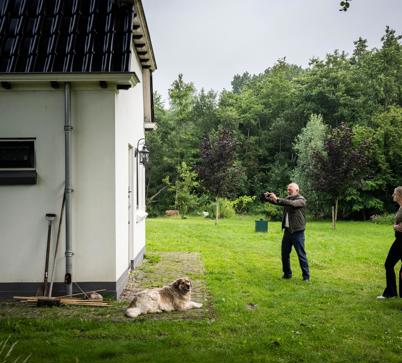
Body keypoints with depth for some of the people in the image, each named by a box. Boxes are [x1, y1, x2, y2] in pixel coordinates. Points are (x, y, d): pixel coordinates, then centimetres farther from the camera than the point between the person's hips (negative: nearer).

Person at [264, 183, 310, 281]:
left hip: (297, 232, -7)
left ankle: (306, 276, 6)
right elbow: (276, 201, 2)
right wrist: (268, 198, -19)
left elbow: (292, 203, -29)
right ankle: (287, 273, 24)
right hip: (287, 231, 7)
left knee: (301, 254, -2)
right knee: (285, 254, 11)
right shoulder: (288, 199, 12)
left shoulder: (301, 200, -10)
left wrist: (277, 199, -37)